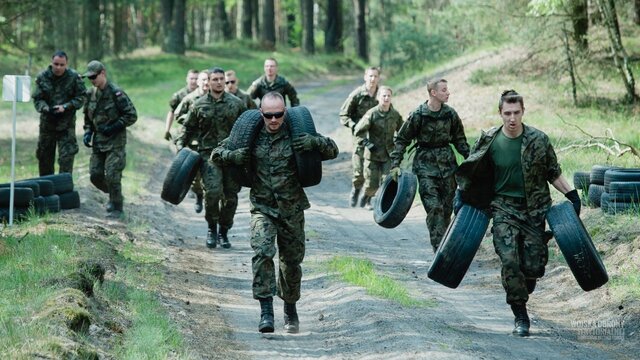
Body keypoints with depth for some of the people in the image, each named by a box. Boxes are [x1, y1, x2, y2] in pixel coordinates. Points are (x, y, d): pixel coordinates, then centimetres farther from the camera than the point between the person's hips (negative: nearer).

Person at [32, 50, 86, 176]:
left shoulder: (74, 77, -7)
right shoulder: (42, 77, -4)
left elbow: (81, 98, -5)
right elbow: (37, 99, -3)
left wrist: (65, 107, -18)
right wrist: (46, 109, -23)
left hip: (66, 124, -2)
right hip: (47, 123, 2)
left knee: (66, 158, -10)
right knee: (44, 158, 13)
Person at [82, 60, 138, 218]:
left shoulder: (116, 93, -15)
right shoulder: (91, 94, 6)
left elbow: (132, 115, -13)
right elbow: (88, 117, 21)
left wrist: (114, 127, -18)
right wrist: (87, 132, 5)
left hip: (115, 141, -7)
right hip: (98, 141, 7)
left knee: (112, 175, -11)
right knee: (95, 175, 6)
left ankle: (117, 208, 2)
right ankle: (113, 195, 30)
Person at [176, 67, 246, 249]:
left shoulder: (236, 103, 7)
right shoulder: (199, 105, 6)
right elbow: (189, 129, 15)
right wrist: (181, 145, 4)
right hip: (209, 154, -2)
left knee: (231, 196, 2)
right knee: (213, 191, -19)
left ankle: (223, 232, 19)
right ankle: (212, 227, 3)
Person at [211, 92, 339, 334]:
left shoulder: (296, 136, -3)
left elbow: (333, 151, 1)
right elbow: (216, 154, 6)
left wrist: (315, 142, -20)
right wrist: (232, 156, -16)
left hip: (292, 210, 1)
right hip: (262, 208, -1)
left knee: (291, 261, 10)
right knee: (262, 253, -22)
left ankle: (290, 309, 33)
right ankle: (266, 311, -22)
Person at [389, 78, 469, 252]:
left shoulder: (450, 114, 1)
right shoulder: (418, 115, -10)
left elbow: (459, 140, 14)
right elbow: (402, 140, -3)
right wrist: (395, 164, -9)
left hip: (447, 163, 4)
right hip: (425, 165, -4)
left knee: (447, 208, 6)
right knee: (434, 207, -13)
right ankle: (439, 249, -14)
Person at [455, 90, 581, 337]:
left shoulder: (538, 140, -5)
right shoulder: (489, 140, -5)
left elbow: (553, 173, 7)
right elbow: (471, 172, 10)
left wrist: (572, 195, 2)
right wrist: (462, 195, 4)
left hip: (534, 209, 1)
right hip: (504, 208, -1)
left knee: (534, 265, -1)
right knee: (509, 261, -15)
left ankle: (521, 294, 33)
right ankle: (520, 316, -4)